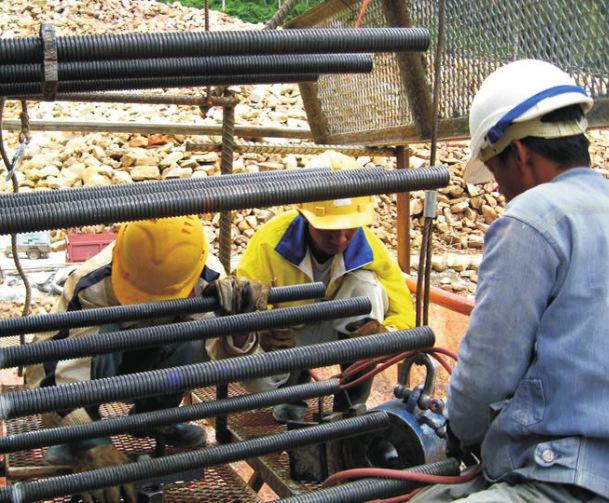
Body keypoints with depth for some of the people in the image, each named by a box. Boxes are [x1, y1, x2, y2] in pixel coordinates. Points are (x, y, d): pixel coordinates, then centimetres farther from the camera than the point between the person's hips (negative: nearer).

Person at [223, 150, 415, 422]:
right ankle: (294, 384, 9)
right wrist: (261, 336, -55)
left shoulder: (367, 246, -22)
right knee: (257, 376, -34)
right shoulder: (269, 242, -29)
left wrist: (384, 333, -40)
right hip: (285, 336, -1)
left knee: (366, 286, -29)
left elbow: (403, 312, -15)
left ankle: (351, 405, -13)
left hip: (336, 329, 1)